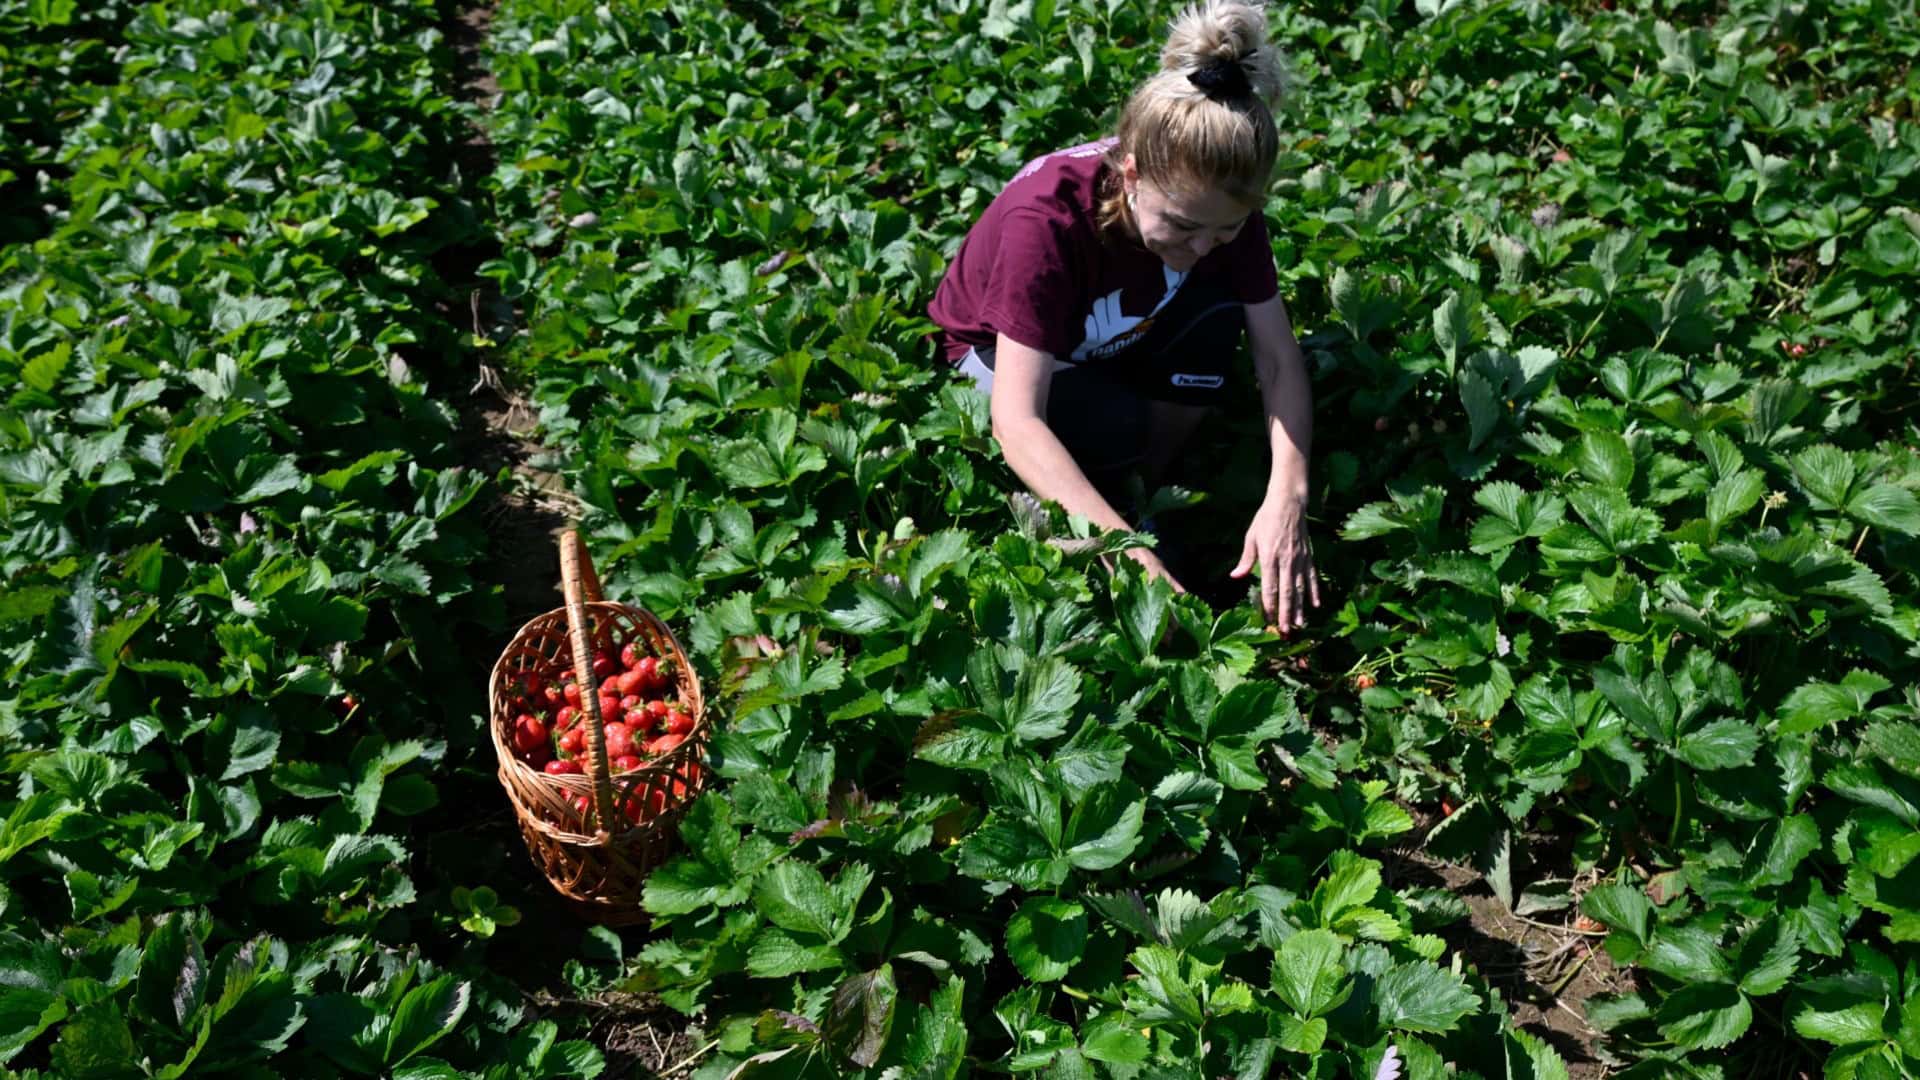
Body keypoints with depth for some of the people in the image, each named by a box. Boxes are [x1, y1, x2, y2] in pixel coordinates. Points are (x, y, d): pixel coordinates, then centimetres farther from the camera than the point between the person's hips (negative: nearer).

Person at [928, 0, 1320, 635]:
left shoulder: (1219, 205, -24)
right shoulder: (1046, 222, -39)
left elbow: (1280, 361, -21)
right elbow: (1018, 423, -44)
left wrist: (1285, 499, -38)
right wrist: (1132, 556, -52)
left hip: (1114, 343, 4)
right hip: (994, 350, -4)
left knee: (1215, 313, -28)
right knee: (1116, 427, -36)